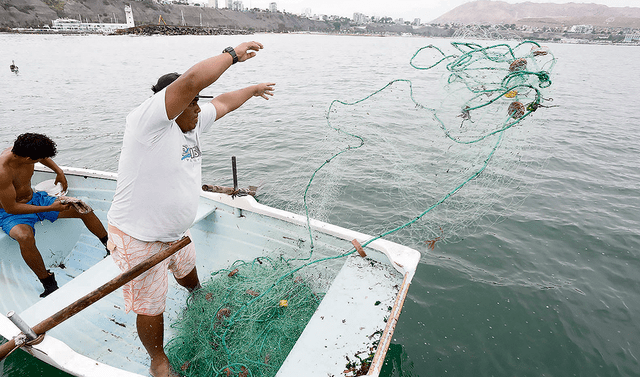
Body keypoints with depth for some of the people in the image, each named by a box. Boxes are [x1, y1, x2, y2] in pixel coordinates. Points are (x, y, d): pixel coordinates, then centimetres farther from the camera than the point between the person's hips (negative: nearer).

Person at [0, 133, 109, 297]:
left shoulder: (22, 151, -13)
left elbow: (42, 156, 15)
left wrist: (59, 171, 5)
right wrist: (50, 208, -28)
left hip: (34, 198, 7)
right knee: (25, 237, -39)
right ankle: (49, 284, -22)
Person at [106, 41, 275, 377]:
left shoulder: (191, 123, 1)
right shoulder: (148, 120, -25)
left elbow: (222, 104, 16)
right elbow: (192, 80, -36)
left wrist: (254, 89, 29)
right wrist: (233, 54, -24)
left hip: (175, 232, 8)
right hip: (139, 239, -8)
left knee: (188, 272, 34)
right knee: (151, 309, 9)